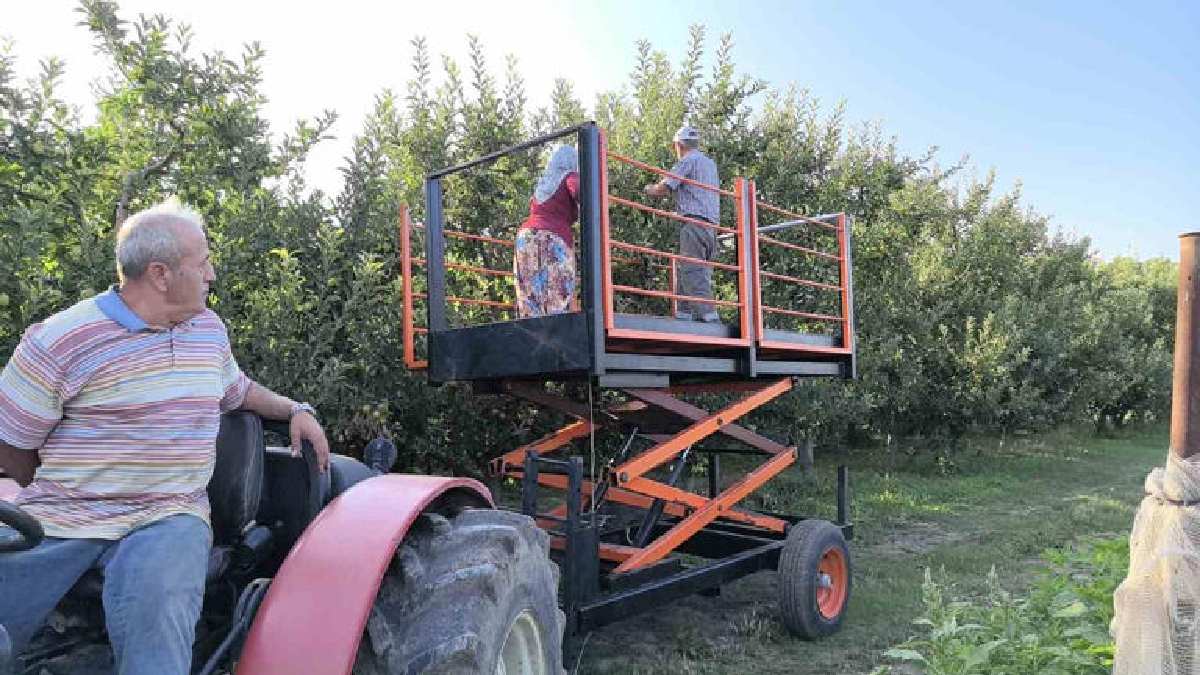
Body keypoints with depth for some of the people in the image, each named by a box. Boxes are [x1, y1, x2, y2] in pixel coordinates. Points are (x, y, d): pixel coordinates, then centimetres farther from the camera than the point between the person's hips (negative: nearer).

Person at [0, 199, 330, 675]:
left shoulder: (210, 328, 12)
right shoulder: (58, 342, -6)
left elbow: (238, 390, 29)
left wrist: (295, 410, 15)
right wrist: (59, 499, 6)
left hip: (171, 518, 2)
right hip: (56, 523, -1)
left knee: (156, 603, -31)